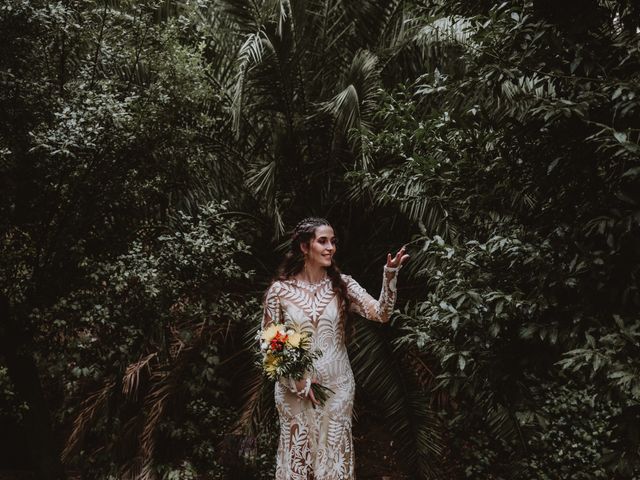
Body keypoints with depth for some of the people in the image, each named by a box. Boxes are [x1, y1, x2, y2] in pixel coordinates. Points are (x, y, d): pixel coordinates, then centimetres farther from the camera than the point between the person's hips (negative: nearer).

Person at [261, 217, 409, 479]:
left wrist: (390, 275, -29)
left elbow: (381, 313, -14)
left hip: (337, 385, 2)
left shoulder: (342, 284, -2)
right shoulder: (279, 290, -7)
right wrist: (297, 381, -10)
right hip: (294, 388, -1)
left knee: (335, 454, 12)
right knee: (297, 454, 11)